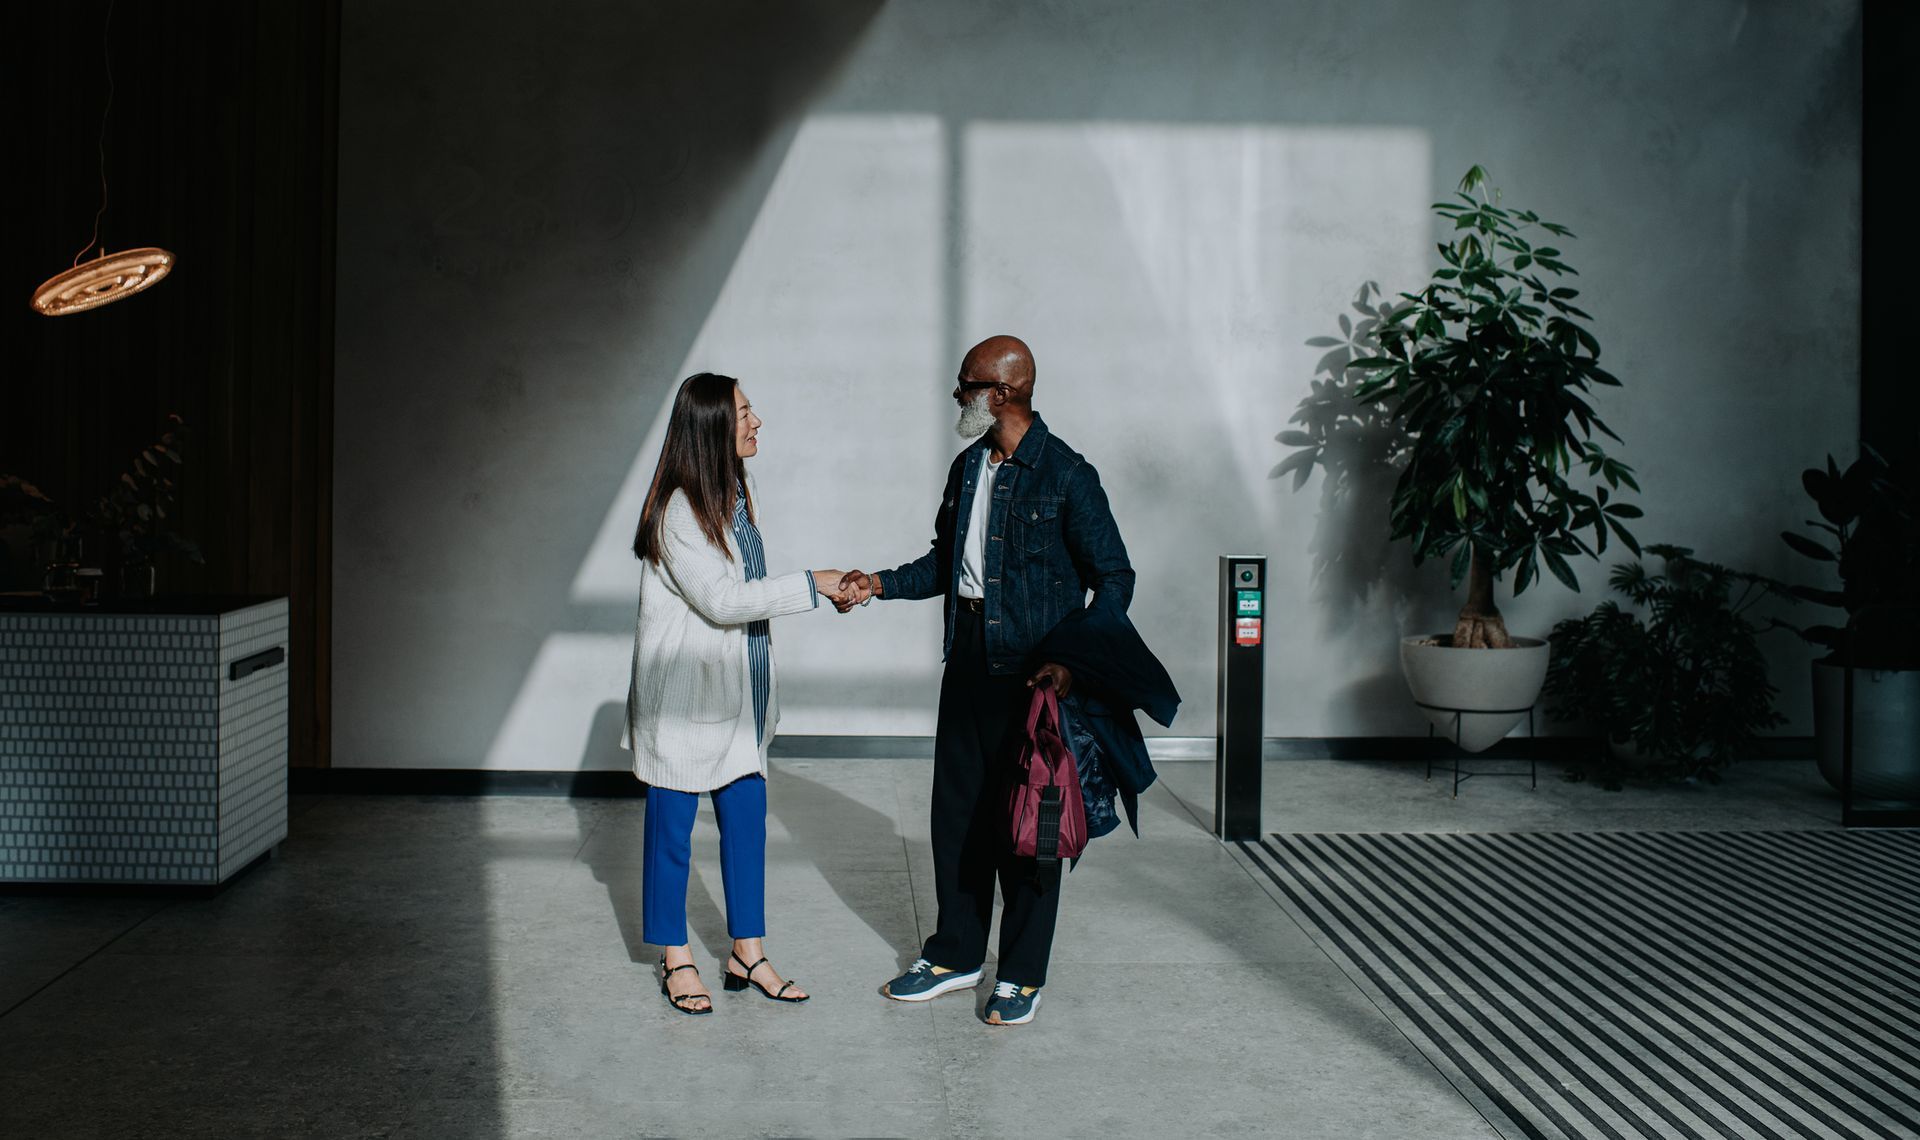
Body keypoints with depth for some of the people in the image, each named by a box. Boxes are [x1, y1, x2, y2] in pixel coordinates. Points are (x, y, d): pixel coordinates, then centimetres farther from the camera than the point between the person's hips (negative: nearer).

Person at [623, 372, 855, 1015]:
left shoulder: (734, 494, 9)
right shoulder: (679, 509, -19)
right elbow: (722, 600, -21)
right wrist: (810, 584, -18)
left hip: (736, 691, 8)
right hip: (682, 693, -8)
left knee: (747, 818, 9)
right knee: (672, 824, 6)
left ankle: (747, 952, 20)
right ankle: (675, 960, 19)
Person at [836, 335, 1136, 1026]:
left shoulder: (1065, 474, -11)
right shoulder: (968, 467, 11)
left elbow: (1114, 578, -10)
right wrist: (880, 585, 6)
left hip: (1033, 672, -7)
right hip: (968, 658, 7)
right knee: (957, 808, 12)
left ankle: (1022, 975, 16)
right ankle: (956, 955, 27)